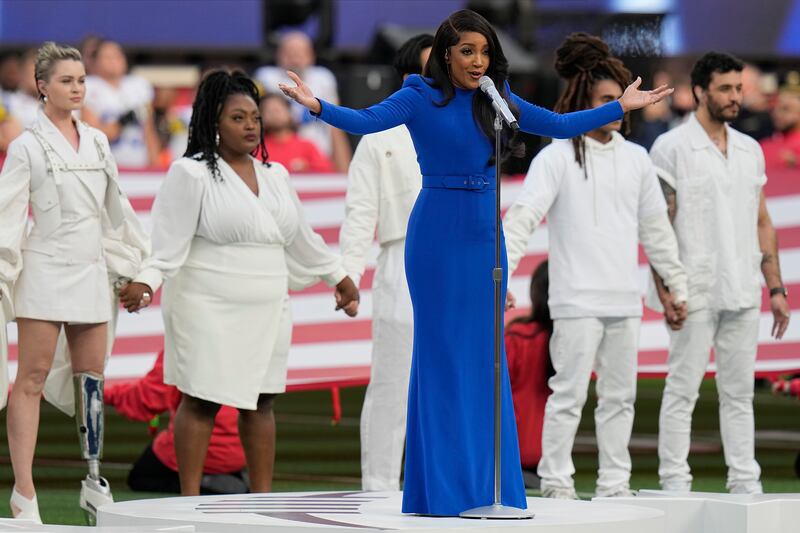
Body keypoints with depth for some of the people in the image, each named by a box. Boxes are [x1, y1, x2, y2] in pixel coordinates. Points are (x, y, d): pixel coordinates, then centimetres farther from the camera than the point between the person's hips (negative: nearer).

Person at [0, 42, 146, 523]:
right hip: (45, 271, -5)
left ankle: (94, 482, 15)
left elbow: (117, 208, 21)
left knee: (92, 379, 7)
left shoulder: (97, 142, 12)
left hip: (91, 271, 5)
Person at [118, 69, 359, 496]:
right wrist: (145, 282, -25)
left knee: (260, 401, 7)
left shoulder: (274, 175, 14)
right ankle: (190, 502, -1)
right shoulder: (191, 173, -5)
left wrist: (338, 276, 32)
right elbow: (168, 241, -10)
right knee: (201, 401, -4)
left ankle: (262, 497, 12)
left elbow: (300, 236, 26)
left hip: (267, 310, 6)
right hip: (209, 311, -6)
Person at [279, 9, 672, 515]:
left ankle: (486, 485, 11)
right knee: (440, 352, -2)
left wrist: (621, 106, 16)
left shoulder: (495, 100, 9)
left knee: (484, 355, 6)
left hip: (484, 232, 5)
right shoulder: (421, 98, -6)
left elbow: (559, 126, 16)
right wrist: (316, 105, -35)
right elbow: (366, 121, -19)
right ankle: (441, 489, 2)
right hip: (438, 231, -5)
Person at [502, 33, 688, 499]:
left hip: (626, 300, 6)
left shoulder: (636, 158, 11)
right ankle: (556, 483, -2)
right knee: (570, 393, -7)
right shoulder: (557, 158, -4)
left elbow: (656, 227, 19)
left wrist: (677, 282, 19)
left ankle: (615, 483, 14)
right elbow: (524, 216, -12)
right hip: (577, 299, -5)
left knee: (620, 396, 8)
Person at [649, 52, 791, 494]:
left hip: (743, 293, 6)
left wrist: (776, 288, 11)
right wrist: (665, 291, -15)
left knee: (739, 392, 8)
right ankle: (674, 483, 2)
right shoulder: (672, 148, -5)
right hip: (695, 292, -6)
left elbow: (762, 222, 16)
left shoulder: (750, 150, 13)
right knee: (682, 391, -2)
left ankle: (745, 483, 11)